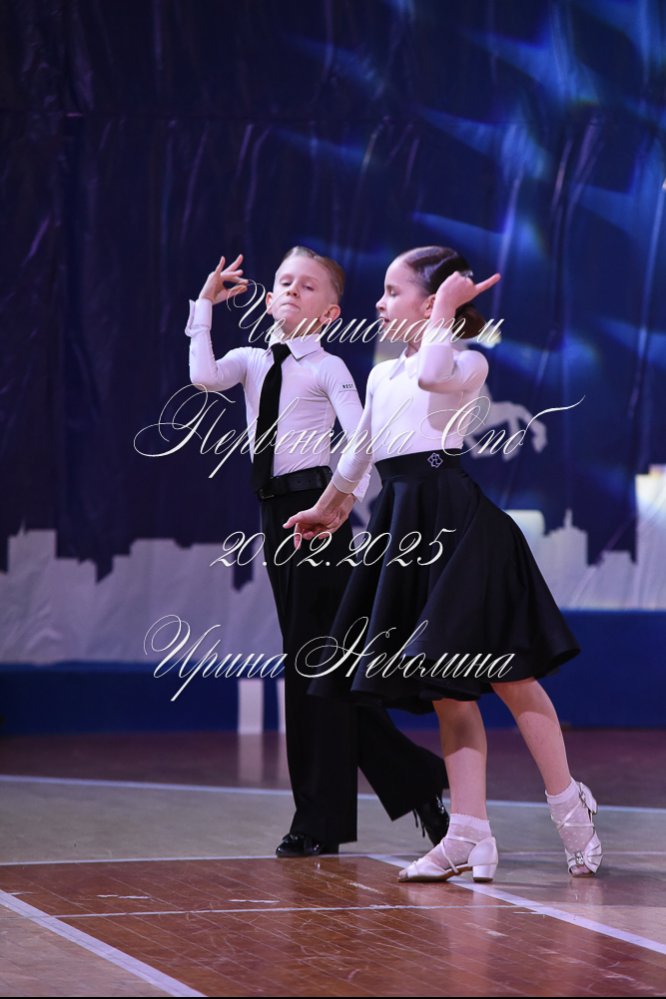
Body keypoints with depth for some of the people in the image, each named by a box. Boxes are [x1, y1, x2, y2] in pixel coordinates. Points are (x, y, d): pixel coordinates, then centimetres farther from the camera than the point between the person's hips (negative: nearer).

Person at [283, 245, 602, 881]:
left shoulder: (468, 363, -1)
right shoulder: (382, 376, 20)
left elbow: (433, 374, -25)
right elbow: (360, 448, 33)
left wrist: (444, 309, -12)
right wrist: (325, 508, 44)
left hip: (454, 517, -7)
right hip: (402, 522, 7)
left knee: (503, 672, -7)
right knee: (445, 689, 3)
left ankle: (569, 806, 5)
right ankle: (469, 836, -1)